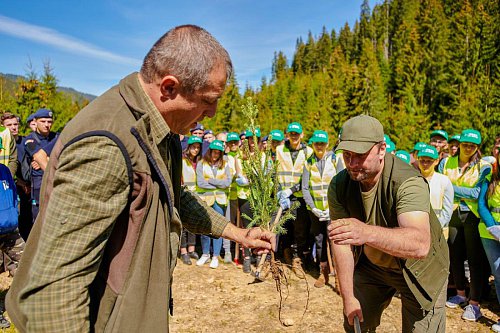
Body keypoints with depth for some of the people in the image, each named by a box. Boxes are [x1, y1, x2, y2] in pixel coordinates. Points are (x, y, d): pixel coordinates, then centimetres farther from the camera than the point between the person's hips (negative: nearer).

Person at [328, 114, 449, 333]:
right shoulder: (339, 186, -17)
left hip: (418, 270, -4)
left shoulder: (408, 182, -34)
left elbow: (421, 245, -50)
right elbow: (341, 242, -12)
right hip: (371, 265, 4)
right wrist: (348, 297, -10)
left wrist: (368, 233, -67)